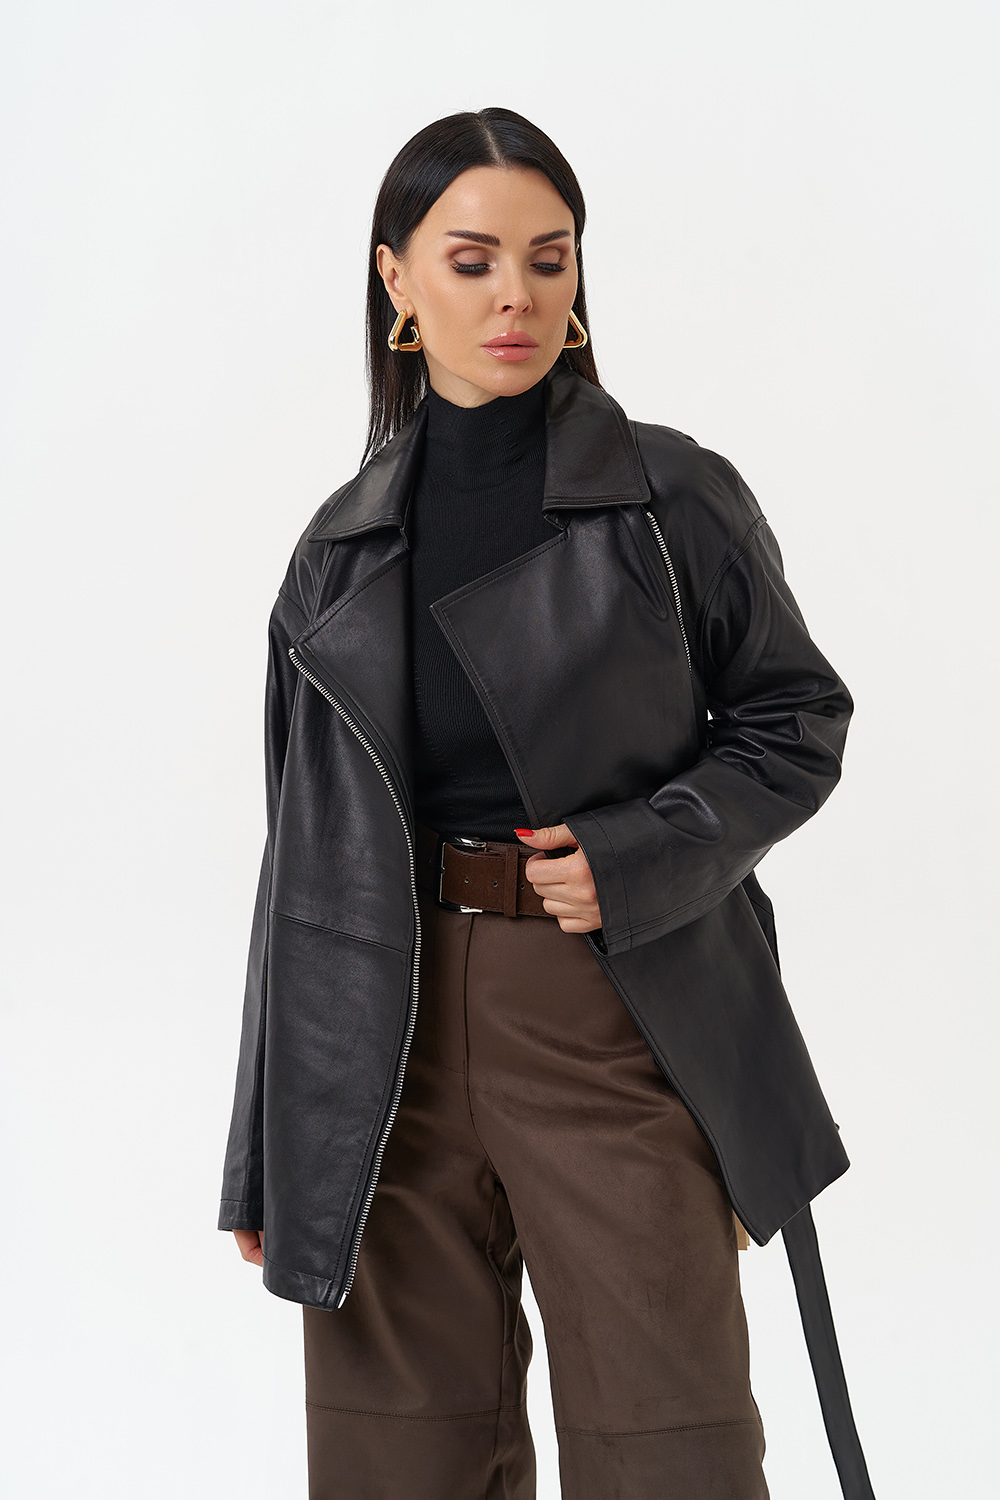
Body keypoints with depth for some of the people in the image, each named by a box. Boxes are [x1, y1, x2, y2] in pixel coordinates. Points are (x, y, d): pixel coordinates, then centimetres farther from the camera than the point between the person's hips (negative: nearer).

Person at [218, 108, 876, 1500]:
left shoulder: (678, 499, 0)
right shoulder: (343, 547, 8)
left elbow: (799, 720, 7)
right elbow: (306, 856, 11)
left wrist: (640, 856, -12)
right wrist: (265, 1160, 10)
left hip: (620, 1030, -2)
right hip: (389, 1047, 3)